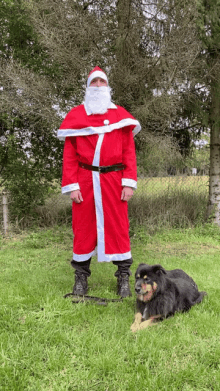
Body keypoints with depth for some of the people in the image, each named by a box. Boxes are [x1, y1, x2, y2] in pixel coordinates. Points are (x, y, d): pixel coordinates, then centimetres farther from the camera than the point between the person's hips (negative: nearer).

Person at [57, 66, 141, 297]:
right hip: (84, 180, 0)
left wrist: (129, 182, -3)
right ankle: (81, 278, 15)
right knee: (83, 227, 4)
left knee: (117, 226, 1)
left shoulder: (120, 115, 12)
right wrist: (71, 186, -5)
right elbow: (69, 154, 4)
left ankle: (123, 278, 10)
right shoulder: (76, 115, 9)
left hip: (113, 180, 0)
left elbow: (129, 151, 6)